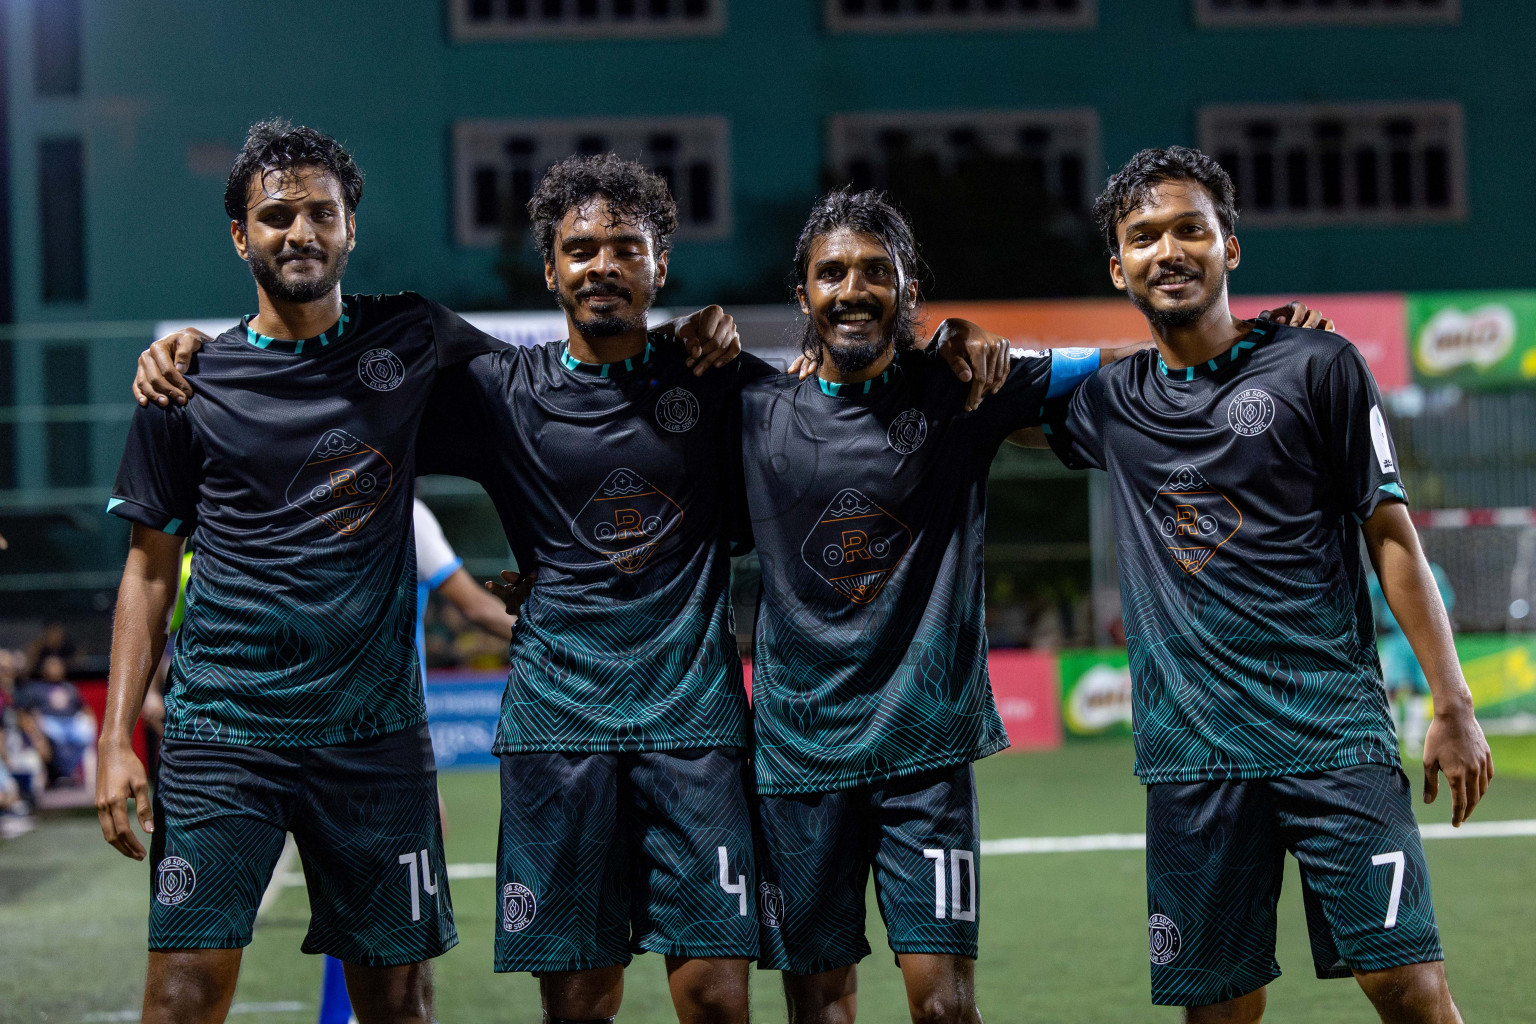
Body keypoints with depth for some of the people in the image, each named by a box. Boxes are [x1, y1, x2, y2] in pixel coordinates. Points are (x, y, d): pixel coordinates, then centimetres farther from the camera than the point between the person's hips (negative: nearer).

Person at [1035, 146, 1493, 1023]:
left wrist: (1453, 705, -1)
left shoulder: (1318, 367, 2)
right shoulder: (1113, 403, 12)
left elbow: (1392, 537, 3)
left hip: (1334, 735, -3)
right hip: (1193, 754, 3)